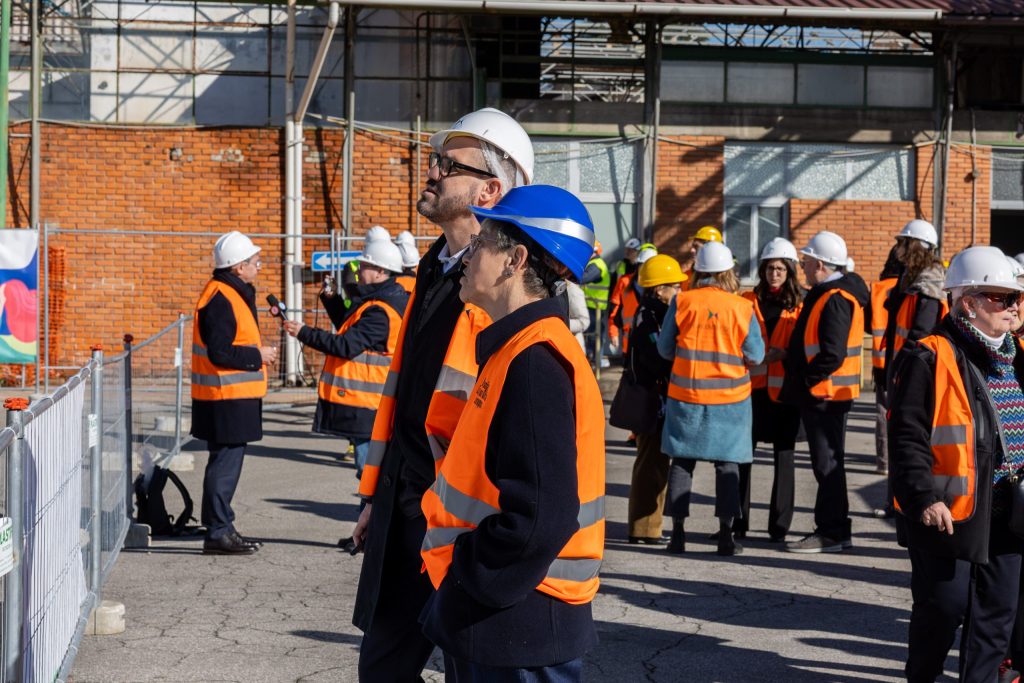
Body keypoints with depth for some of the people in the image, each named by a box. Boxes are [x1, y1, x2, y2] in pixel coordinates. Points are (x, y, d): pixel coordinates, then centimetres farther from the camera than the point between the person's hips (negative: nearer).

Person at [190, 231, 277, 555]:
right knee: (225, 462, -7)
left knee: (227, 462, 15)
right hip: (226, 398, -11)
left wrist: (259, 354, 13)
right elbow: (220, 352, -23)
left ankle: (223, 528, 23)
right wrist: (258, 356, -14)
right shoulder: (220, 299, -17)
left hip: (234, 398, 11)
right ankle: (218, 532, -2)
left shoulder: (233, 295, 17)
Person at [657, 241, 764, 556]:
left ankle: (678, 532, 10)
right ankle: (726, 534, 6)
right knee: (727, 463, 7)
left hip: (686, 394, 1)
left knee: (682, 461, 9)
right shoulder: (742, 307, -7)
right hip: (730, 397, -1)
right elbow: (755, 355, -3)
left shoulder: (682, 302, -6)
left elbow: (665, 348, 1)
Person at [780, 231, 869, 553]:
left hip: (825, 393, -11)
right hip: (820, 393, 11)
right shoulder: (826, 294, 15)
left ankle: (831, 533, 1)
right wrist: (795, 369, 12)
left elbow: (832, 354, -25)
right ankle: (834, 529, 22)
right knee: (827, 463, 15)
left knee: (827, 463, -4)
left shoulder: (836, 300, -19)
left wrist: (805, 380, -17)